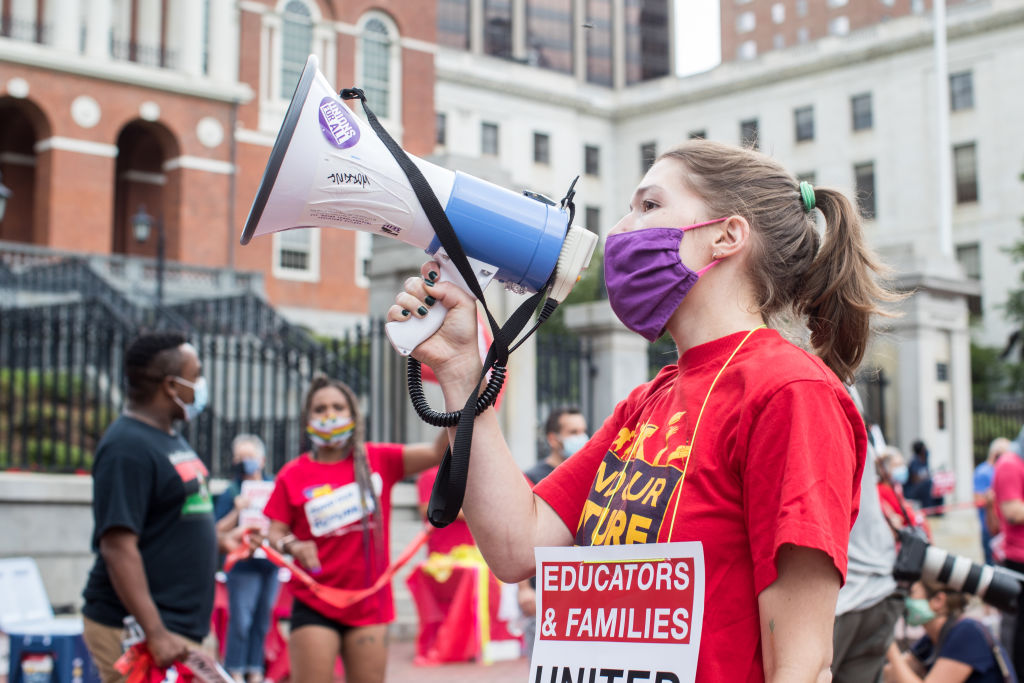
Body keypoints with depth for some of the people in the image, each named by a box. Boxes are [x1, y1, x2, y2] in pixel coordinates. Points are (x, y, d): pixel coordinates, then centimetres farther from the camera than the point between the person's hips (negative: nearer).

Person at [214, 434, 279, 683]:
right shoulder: (231, 492, -2)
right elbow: (219, 531, -6)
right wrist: (237, 511, -19)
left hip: (270, 564, 4)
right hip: (243, 566, -4)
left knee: (262, 621, 11)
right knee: (240, 622, -4)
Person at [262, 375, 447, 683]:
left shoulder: (378, 459, 3)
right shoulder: (292, 475, 0)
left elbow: (437, 452, -7)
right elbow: (275, 533, 0)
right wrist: (293, 546, -23)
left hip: (370, 603, 2)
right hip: (314, 606, -2)